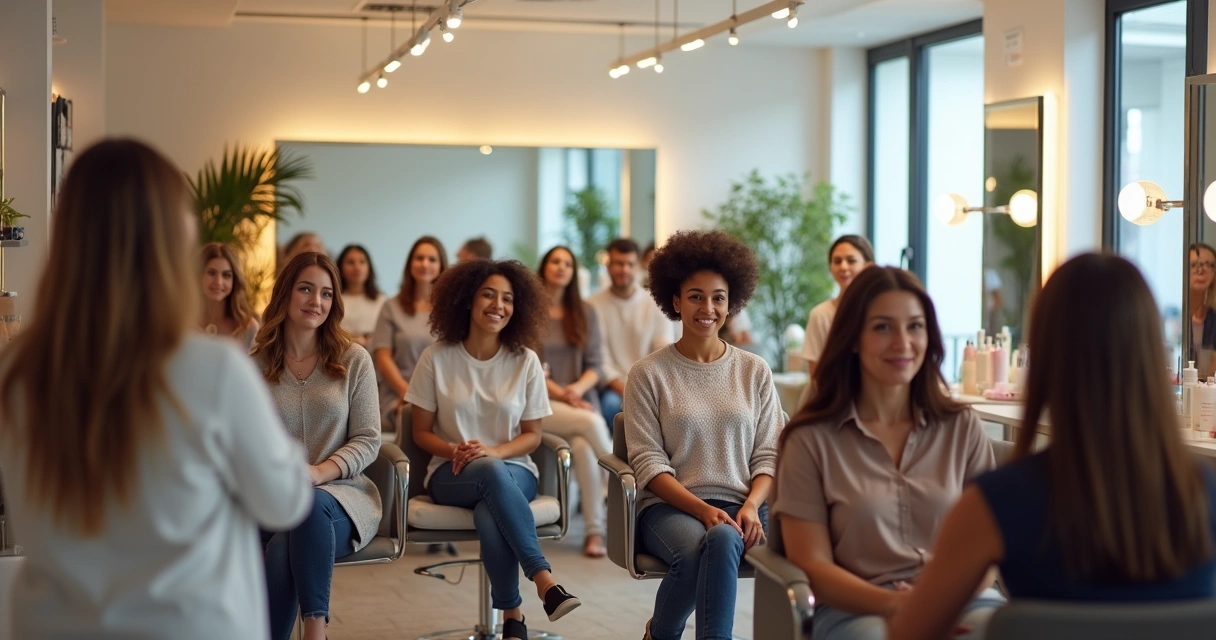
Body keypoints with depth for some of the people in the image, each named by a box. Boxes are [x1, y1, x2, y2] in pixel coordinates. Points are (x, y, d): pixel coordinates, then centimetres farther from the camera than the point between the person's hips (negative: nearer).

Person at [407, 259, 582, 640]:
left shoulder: (525, 361, 1)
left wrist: (493, 451, -16)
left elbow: (532, 435, 4)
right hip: (453, 474, -1)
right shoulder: (437, 358, -1)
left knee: (489, 517, -38)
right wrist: (454, 450, -18)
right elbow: (422, 432, 4)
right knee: (492, 473, -39)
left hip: (513, 470, 1)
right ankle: (544, 580, -39)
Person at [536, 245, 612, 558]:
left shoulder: (585, 313, 13)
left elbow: (594, 365, 8)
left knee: (583, 446, -31)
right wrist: (560, 393, -15)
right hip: (541, 403, -2)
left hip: (581, 401, 2)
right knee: (591, 423, -33)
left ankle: (595, 530, -29)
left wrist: (577, 389, -13)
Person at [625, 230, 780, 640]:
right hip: (670, 506, -1)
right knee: (693, 550, -35)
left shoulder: (755, 371, 12)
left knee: (723, 539, -35)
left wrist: (751, 506, -11)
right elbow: (649, 463, -2)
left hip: (740, 506, 1)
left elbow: (767, 455, 10)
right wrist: (703, 509, -15)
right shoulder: (648, 374, 4)